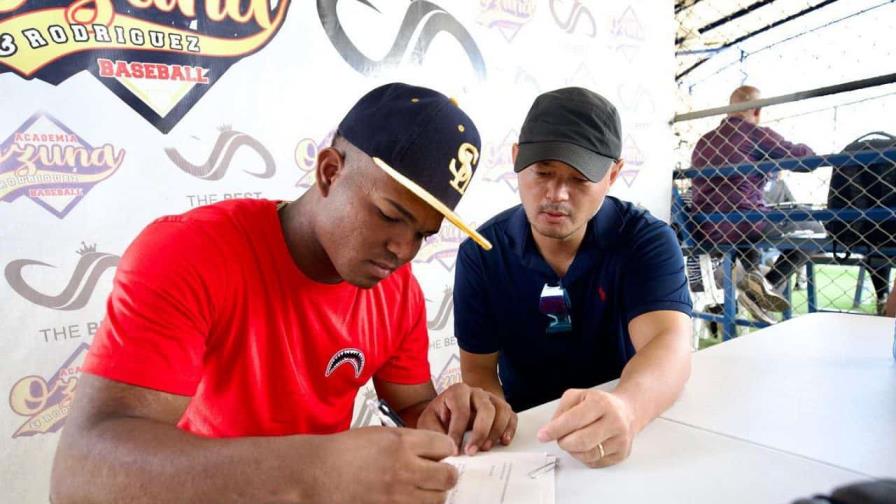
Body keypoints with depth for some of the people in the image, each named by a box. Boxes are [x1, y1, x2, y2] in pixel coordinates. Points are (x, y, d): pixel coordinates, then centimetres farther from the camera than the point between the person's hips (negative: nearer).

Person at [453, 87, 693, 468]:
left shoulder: (647, 241, -11)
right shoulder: (481, 253, -7)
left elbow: (669, 342, -26)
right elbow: (478, 369, -2)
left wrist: (627, 409, -47)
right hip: (526, 434, 1)